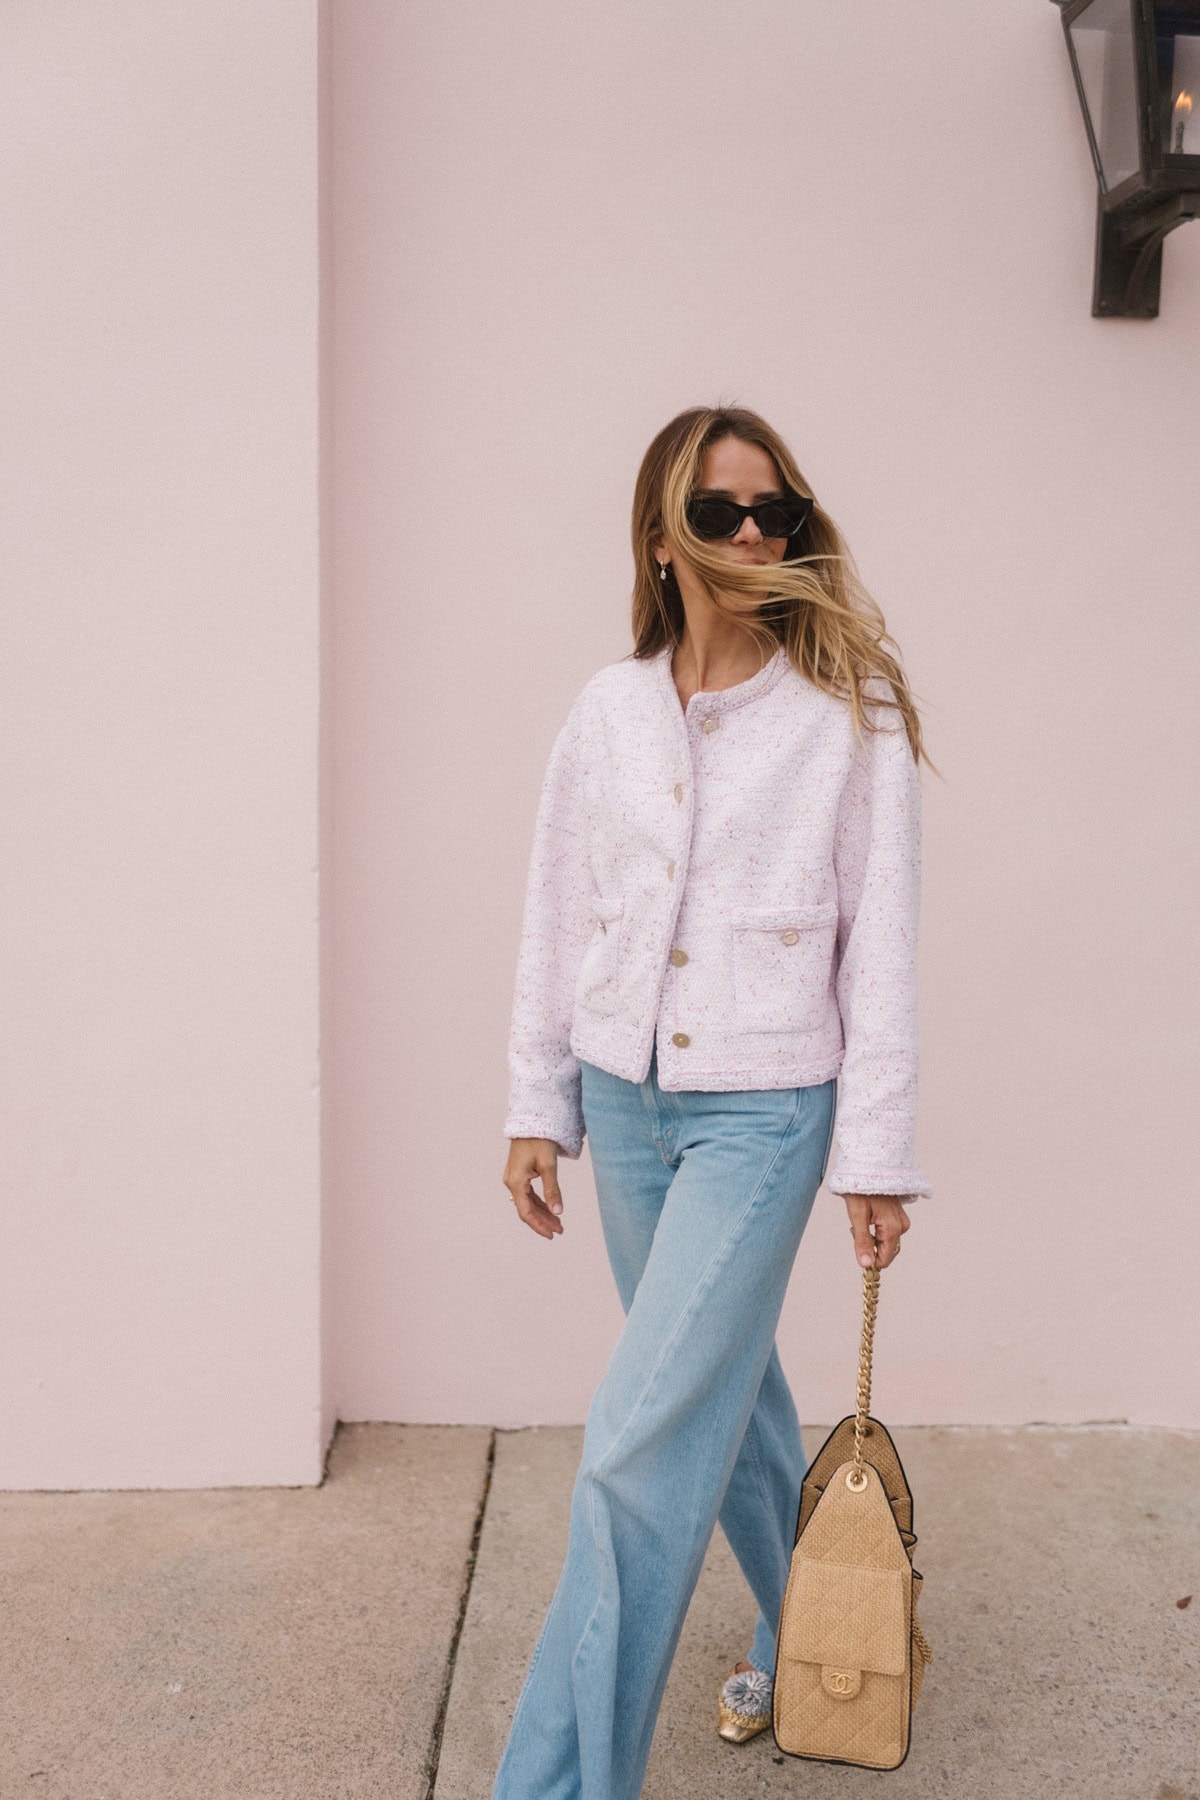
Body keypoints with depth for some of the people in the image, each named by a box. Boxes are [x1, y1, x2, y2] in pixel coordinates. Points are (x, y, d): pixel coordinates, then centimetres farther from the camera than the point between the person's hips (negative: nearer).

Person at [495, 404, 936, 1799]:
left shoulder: (851, 714, -6)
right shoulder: (607, 713, 4)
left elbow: (881, 941, -6)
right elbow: (556, 916, 9)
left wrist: (878, 1152, -6)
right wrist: (536, 1105, 8)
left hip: (762, 1109, -5)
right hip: (627, 1100, 5)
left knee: (643, 1444, -9)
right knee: (725, 1385, 20)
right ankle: (800, 1632, 45)